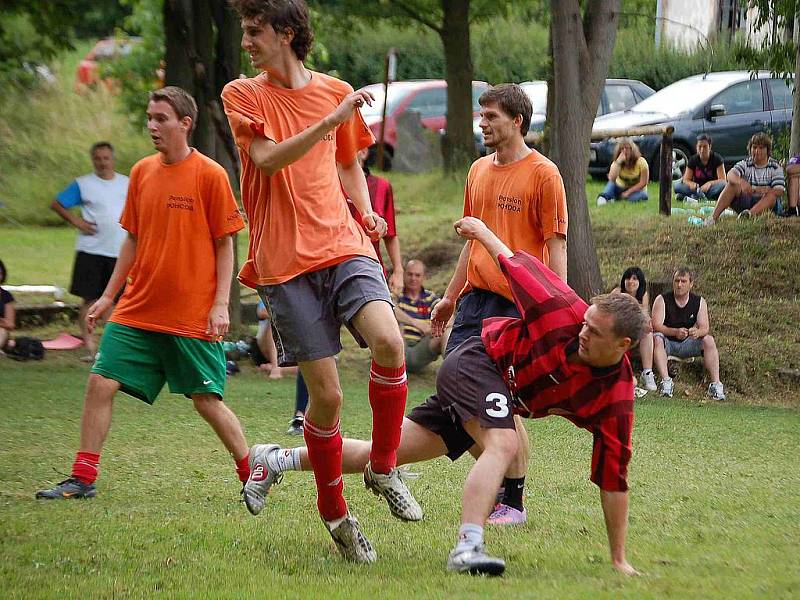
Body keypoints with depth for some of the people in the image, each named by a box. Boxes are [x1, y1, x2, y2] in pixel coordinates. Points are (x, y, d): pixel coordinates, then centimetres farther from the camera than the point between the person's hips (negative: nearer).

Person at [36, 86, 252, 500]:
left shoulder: (210, 175, -7)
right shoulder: (142, 172, 8)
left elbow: (225, 245, -5)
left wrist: (221, 304, -11)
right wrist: (109, 295, 14)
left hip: (193, 316, -5)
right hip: (136, 310, 5)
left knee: (207, 400, -1)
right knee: (100, 384, -4)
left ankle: (252, 473, 18)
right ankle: (83, 479, 4)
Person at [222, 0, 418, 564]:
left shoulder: (336, 91, 12)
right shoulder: (242, 94, 3)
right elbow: (269, 158, -13)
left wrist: (365, 212, 7)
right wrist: (330, 120, -22)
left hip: (344, 244, 2)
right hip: (285, 262, -2)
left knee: (388, 342, -25)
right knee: (326, 395, -4)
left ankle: (383, 468, -2)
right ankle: (334, 512, 18)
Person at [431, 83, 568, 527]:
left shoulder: (543, 174, -7)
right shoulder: (479, 171, 15)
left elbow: (556, 245, -9)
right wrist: (450, 297, 22)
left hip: (518, 304, -7)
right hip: (475, 297, 7)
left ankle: (514, 503, 4)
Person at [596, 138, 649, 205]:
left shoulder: (641, 162, -13)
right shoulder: (616, 162, -7)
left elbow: (643, 183, -14)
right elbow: (611, 179, -25)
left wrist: (628, 192, -22)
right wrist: (618, 162, -31)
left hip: (636, 190, -2)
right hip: (620, 189, 2)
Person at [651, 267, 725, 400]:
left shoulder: (700, 302, 0)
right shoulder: (662, 300, -9)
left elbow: (705, 328, -10)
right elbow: (656, 326, -20)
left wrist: (697, 332, -37)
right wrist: (676, 332, -38)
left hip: (687, 344, 2)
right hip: (667, 342, -2)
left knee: (709, 340, -21)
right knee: (657, 338, -34)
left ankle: (715, 383, -28)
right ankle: (666, 381, -45)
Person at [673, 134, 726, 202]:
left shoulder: (717, 159, -7)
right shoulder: (693, 160, -1)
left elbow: (722, 180, -14)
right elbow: (686, 179, -5)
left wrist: (710, 183, -34)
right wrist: (691, 184, -30)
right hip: (697, 187, 2)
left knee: (722, 185, -35)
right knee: (676, 185, -23)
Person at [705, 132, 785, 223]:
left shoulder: (775, 167, 2)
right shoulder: (745, 164, 5)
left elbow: (780, 191, -11)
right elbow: (731, 174, -17)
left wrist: (766, 190, -33)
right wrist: (741, 182, -40)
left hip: (764, 204, -1)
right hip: (744, 201, 1)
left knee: (772, 194, -32)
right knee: (732, 184, -23)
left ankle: (750, 214, -59)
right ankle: (713, 217, -38)